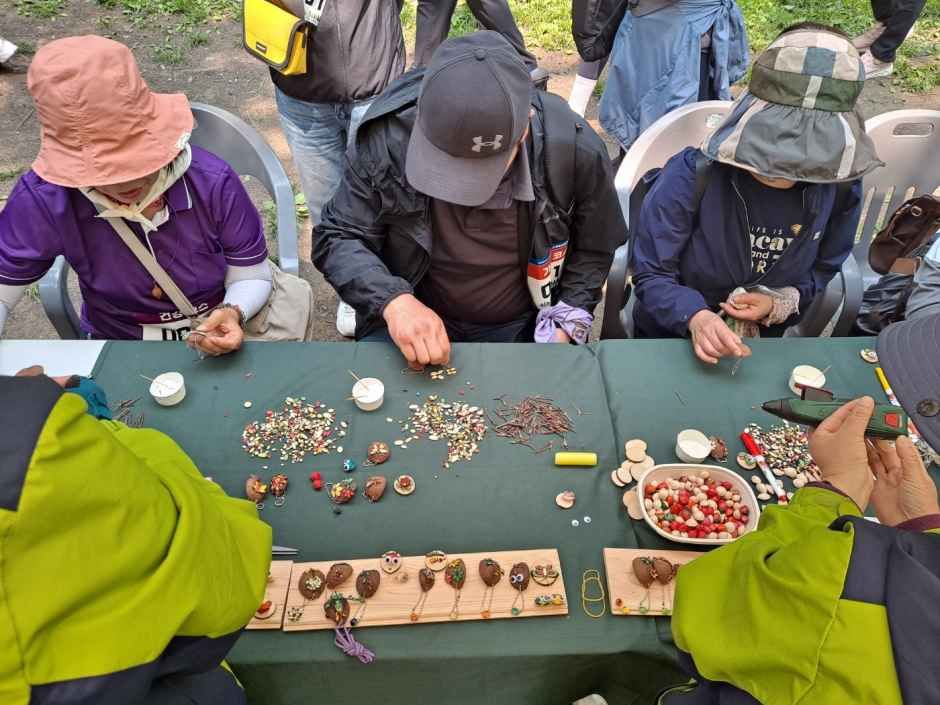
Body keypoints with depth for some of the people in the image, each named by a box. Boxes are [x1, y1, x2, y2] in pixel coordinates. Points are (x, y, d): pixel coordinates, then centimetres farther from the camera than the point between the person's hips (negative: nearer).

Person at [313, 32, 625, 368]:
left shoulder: (576, 150, -21)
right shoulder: (388, 139, -23)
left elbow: (593, 250, -3)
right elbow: (337, 238, -13)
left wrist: (563, 328, -12)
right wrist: (393, 300, -30)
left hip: (523, 325, 2)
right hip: (412, 315, -1)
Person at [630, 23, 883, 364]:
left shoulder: (841, 188, -8)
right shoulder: (691, 176, -20)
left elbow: (823, 269, 7)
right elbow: (651, 275, -16)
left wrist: (781, 303, -13)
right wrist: (695, 317, -34)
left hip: (763, 341, 2)